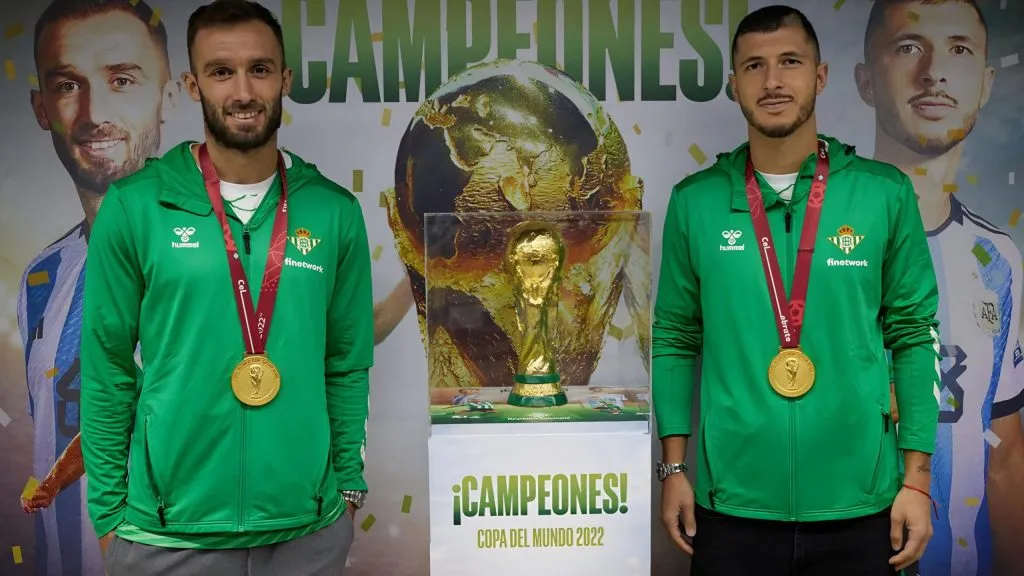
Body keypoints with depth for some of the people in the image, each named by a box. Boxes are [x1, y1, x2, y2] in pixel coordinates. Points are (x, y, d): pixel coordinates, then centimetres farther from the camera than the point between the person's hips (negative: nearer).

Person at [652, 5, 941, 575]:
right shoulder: (694, 201, 0)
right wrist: (674, 469, 2)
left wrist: (917, 479, -1)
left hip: (859, 507, 0)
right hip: (732, 505, 1)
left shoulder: (885, 193, -2)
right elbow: (675, 339, 6)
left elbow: (915, 335, 2)